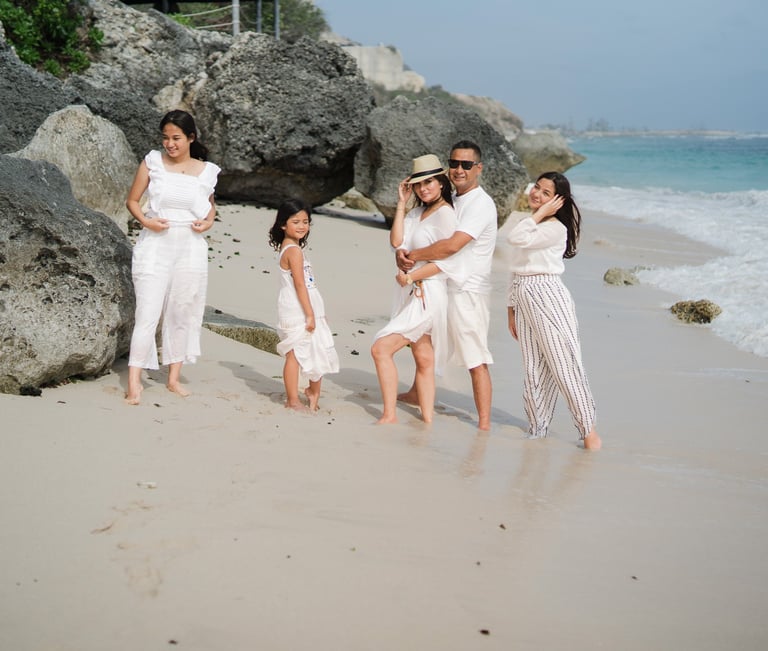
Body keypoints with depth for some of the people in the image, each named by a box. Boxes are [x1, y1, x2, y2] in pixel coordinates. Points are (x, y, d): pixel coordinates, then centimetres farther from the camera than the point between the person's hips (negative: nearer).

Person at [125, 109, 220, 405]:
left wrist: (208, 222, 0)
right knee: (148, 315, -9)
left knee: (182, 314, 11)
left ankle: (174, 378, 23)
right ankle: (134, 383, -6)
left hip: (191, 248, 3)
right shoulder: (152, 162, -1)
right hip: (155, 246, -3)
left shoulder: (206, 171, 5)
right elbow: (132, 200, 4)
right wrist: (145, 220, -14)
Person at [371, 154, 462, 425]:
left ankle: (389, 416, -9)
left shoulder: (445, 213, -12)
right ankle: (428, 420, 14)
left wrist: (410, 276, -13)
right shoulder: (416, 212, 13)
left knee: (381, 348, -14)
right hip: (412, 294, 9)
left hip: (427, 296, -9)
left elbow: (449, 261, -19)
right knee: (424, 361, 10)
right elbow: (396, 241, 1)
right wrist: (402, 203, 1)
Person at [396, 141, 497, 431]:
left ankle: (484, 425, -6)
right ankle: (416, 394, 48)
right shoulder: (452, 201, 13)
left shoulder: (481, 204, -17)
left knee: (476, 361, -8)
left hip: (468, 292, -10)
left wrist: (413, 255, -19)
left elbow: (452, 245, -29)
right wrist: (403, 252, -11)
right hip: (443, 288, 10)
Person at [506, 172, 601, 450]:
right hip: (523, 300, 8)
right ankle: (536, 430, 17)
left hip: (548, 296, -8)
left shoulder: (555, 228, -9)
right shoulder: (528, 224, 17)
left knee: (565, 365, -6)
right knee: (534, 370, 10)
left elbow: (517, 238, -25)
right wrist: (511, 308, 19)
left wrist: (540, 213, -14)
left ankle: (588, 429, 2)